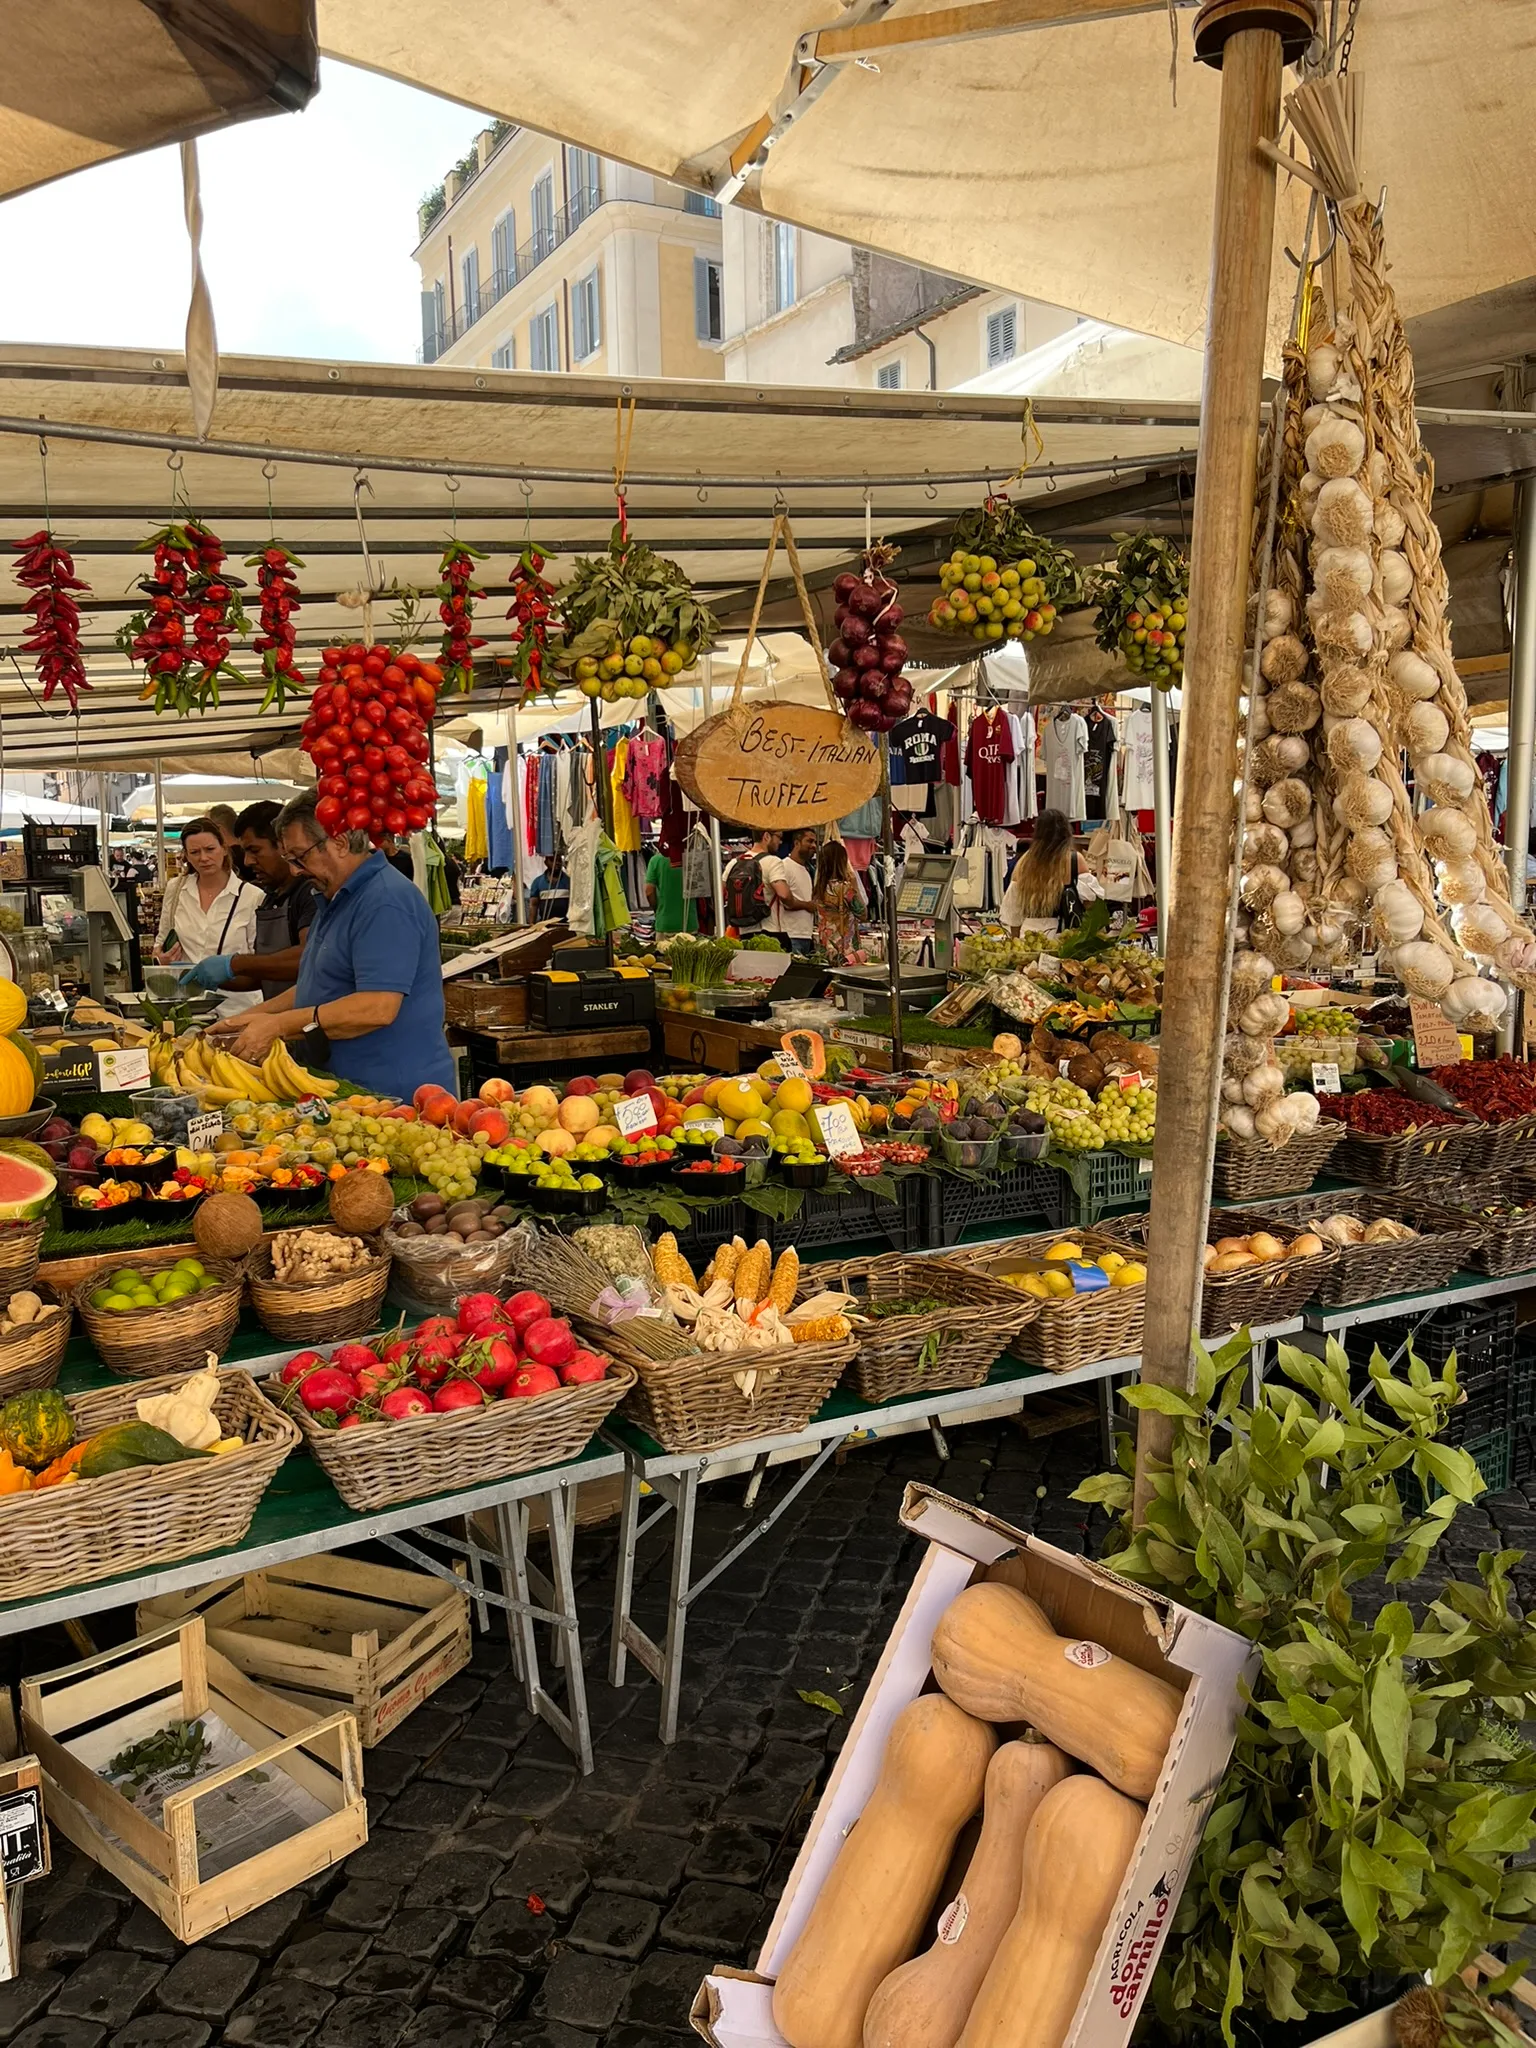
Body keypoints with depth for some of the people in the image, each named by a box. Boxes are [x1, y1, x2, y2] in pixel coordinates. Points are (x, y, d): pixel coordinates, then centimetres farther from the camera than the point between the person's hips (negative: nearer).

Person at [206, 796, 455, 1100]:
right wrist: (252, 1019, 15)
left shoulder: (387, 902, -18)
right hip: (343, 1089, 10)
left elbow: (377, 1008, -26)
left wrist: (278, 1025, -19)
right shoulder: (337, 901, 18)